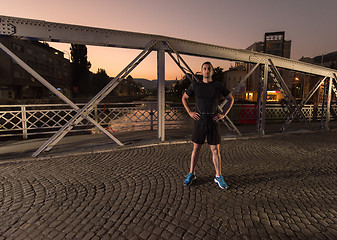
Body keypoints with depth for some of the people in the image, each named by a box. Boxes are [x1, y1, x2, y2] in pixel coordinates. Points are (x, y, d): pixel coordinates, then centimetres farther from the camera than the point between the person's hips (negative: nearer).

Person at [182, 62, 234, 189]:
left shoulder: (219, 85, 3)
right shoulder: (195, 86, 4)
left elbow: (231, 99, 13)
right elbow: (184, 98, 16)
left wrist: (223, 114, 2)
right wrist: (190, 112, 3)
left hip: (213, 121, 0)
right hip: (199, 120, 0)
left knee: (215, 150, 4)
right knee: (196, 148, 8)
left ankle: (218, 177, 18)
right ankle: (191, 174, 22)